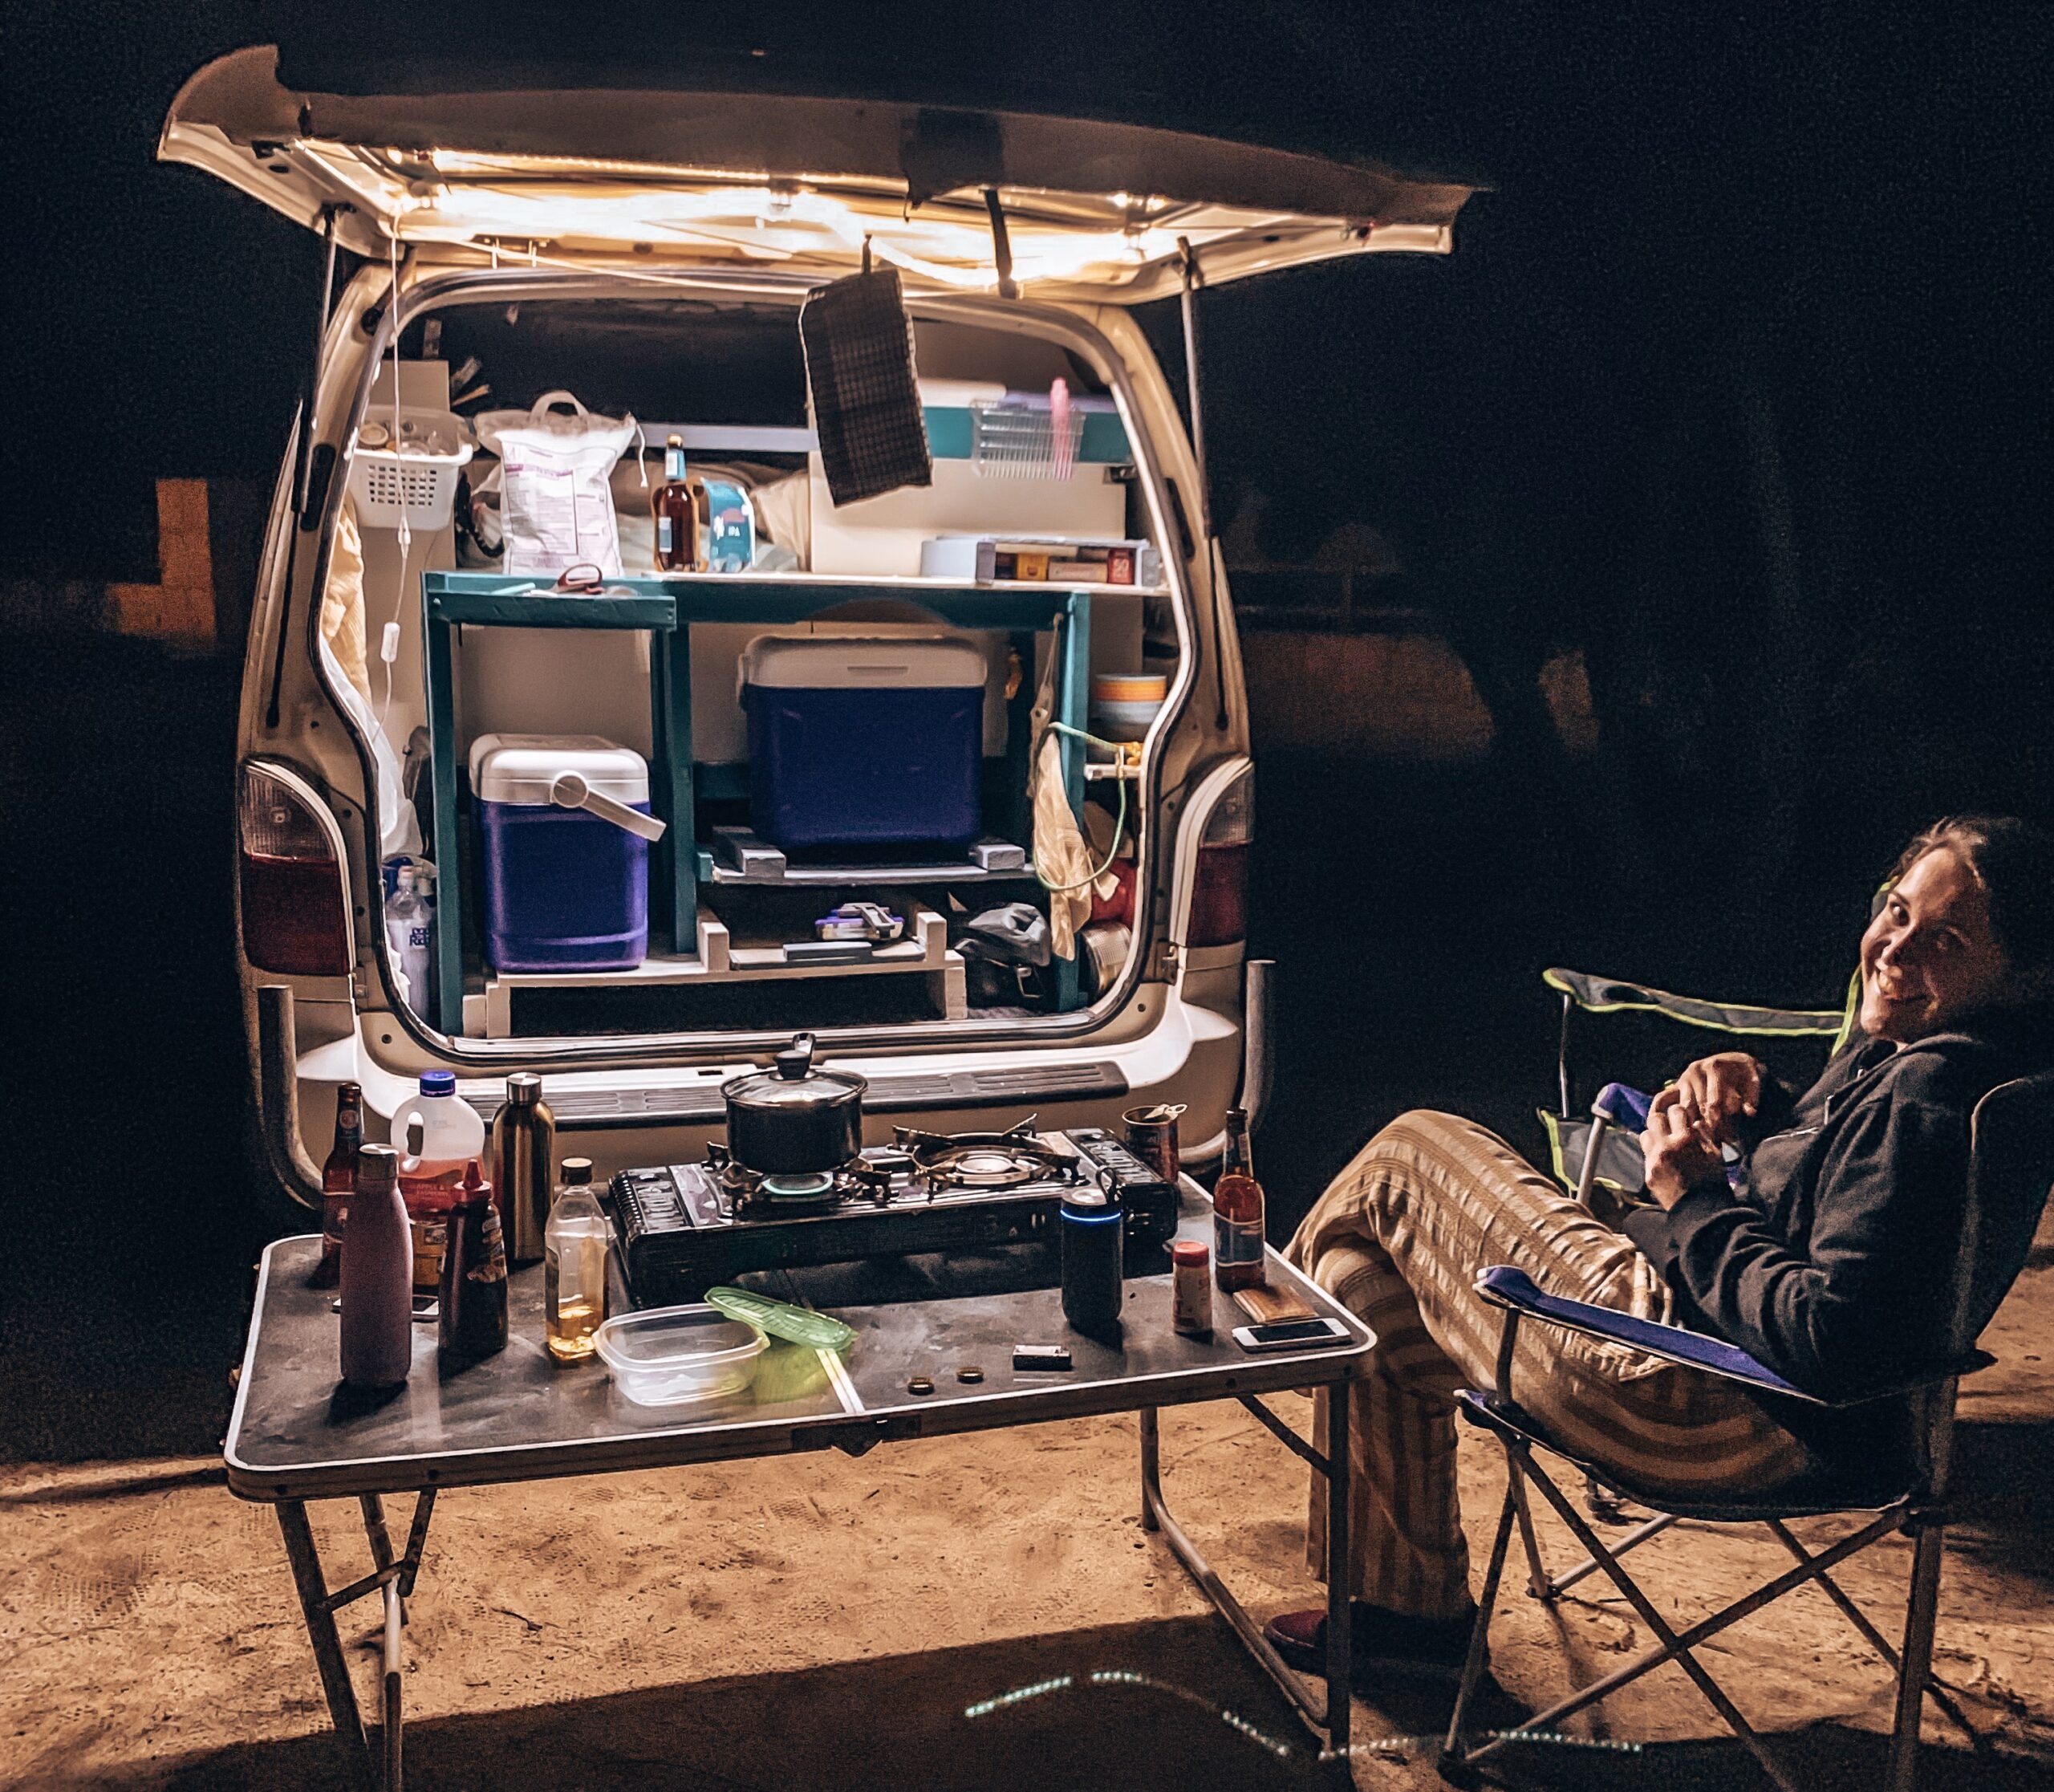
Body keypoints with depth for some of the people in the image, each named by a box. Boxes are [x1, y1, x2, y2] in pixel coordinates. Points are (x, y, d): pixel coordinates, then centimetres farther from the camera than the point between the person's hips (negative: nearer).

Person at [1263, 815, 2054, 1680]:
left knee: (1409, 1155, 2)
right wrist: (1756, 1104, 2)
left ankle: (1299, 1276, 38)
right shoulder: (1895, 1045, 4)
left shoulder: (1926, 1100, -25)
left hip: (1701, 1404, -10)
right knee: (1370, 1292, 19)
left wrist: (1694, 1200, -18)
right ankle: (1411, 1609, 30)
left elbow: (1830, 1338, -31)